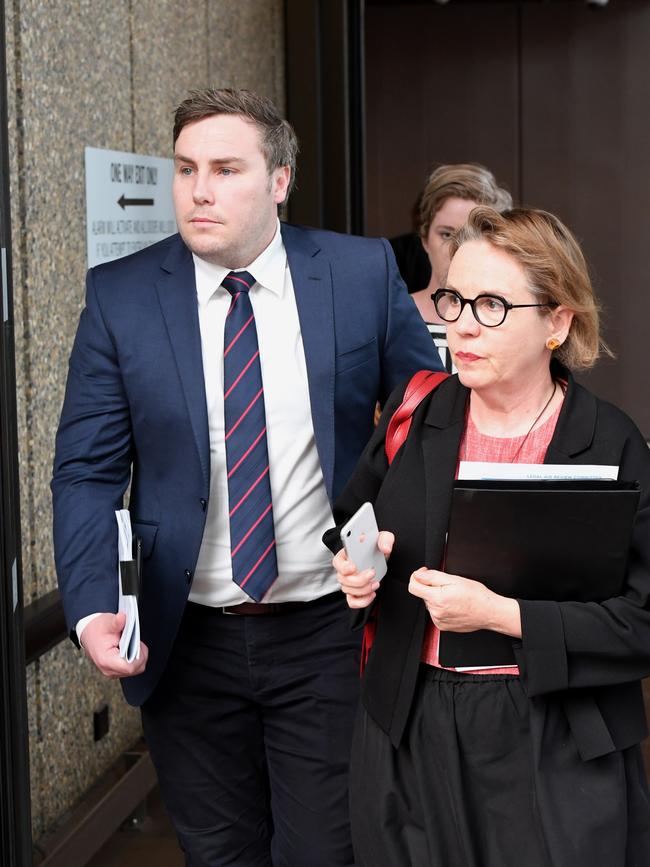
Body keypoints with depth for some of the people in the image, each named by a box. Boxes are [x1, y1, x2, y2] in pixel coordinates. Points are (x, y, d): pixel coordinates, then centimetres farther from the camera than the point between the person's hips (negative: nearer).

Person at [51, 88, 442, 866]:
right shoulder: (120, 295, -3)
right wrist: (92, 609, -17)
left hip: (329, 630, -1)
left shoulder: (364, 273, -4)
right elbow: (87, 471, -3)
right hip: (186, 643, 1)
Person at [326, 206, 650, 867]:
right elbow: (349, 524, 18)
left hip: (553, 749, -3)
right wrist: (355, 567, -5)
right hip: (410, 734, 3)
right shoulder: (415, 413, 2)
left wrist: (502, 615, -21)